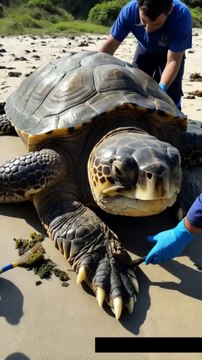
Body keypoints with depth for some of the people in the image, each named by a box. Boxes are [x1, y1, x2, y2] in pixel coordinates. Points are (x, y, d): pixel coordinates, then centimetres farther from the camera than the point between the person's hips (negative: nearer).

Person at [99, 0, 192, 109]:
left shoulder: (182, 16, -40)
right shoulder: (130, 10, -33)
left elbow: (173, 60, -38)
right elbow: (111, 44, -24)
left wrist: (161, 89, -51)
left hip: (172, 53, -2)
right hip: (145, 50, 3)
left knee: (171, 97, -12)